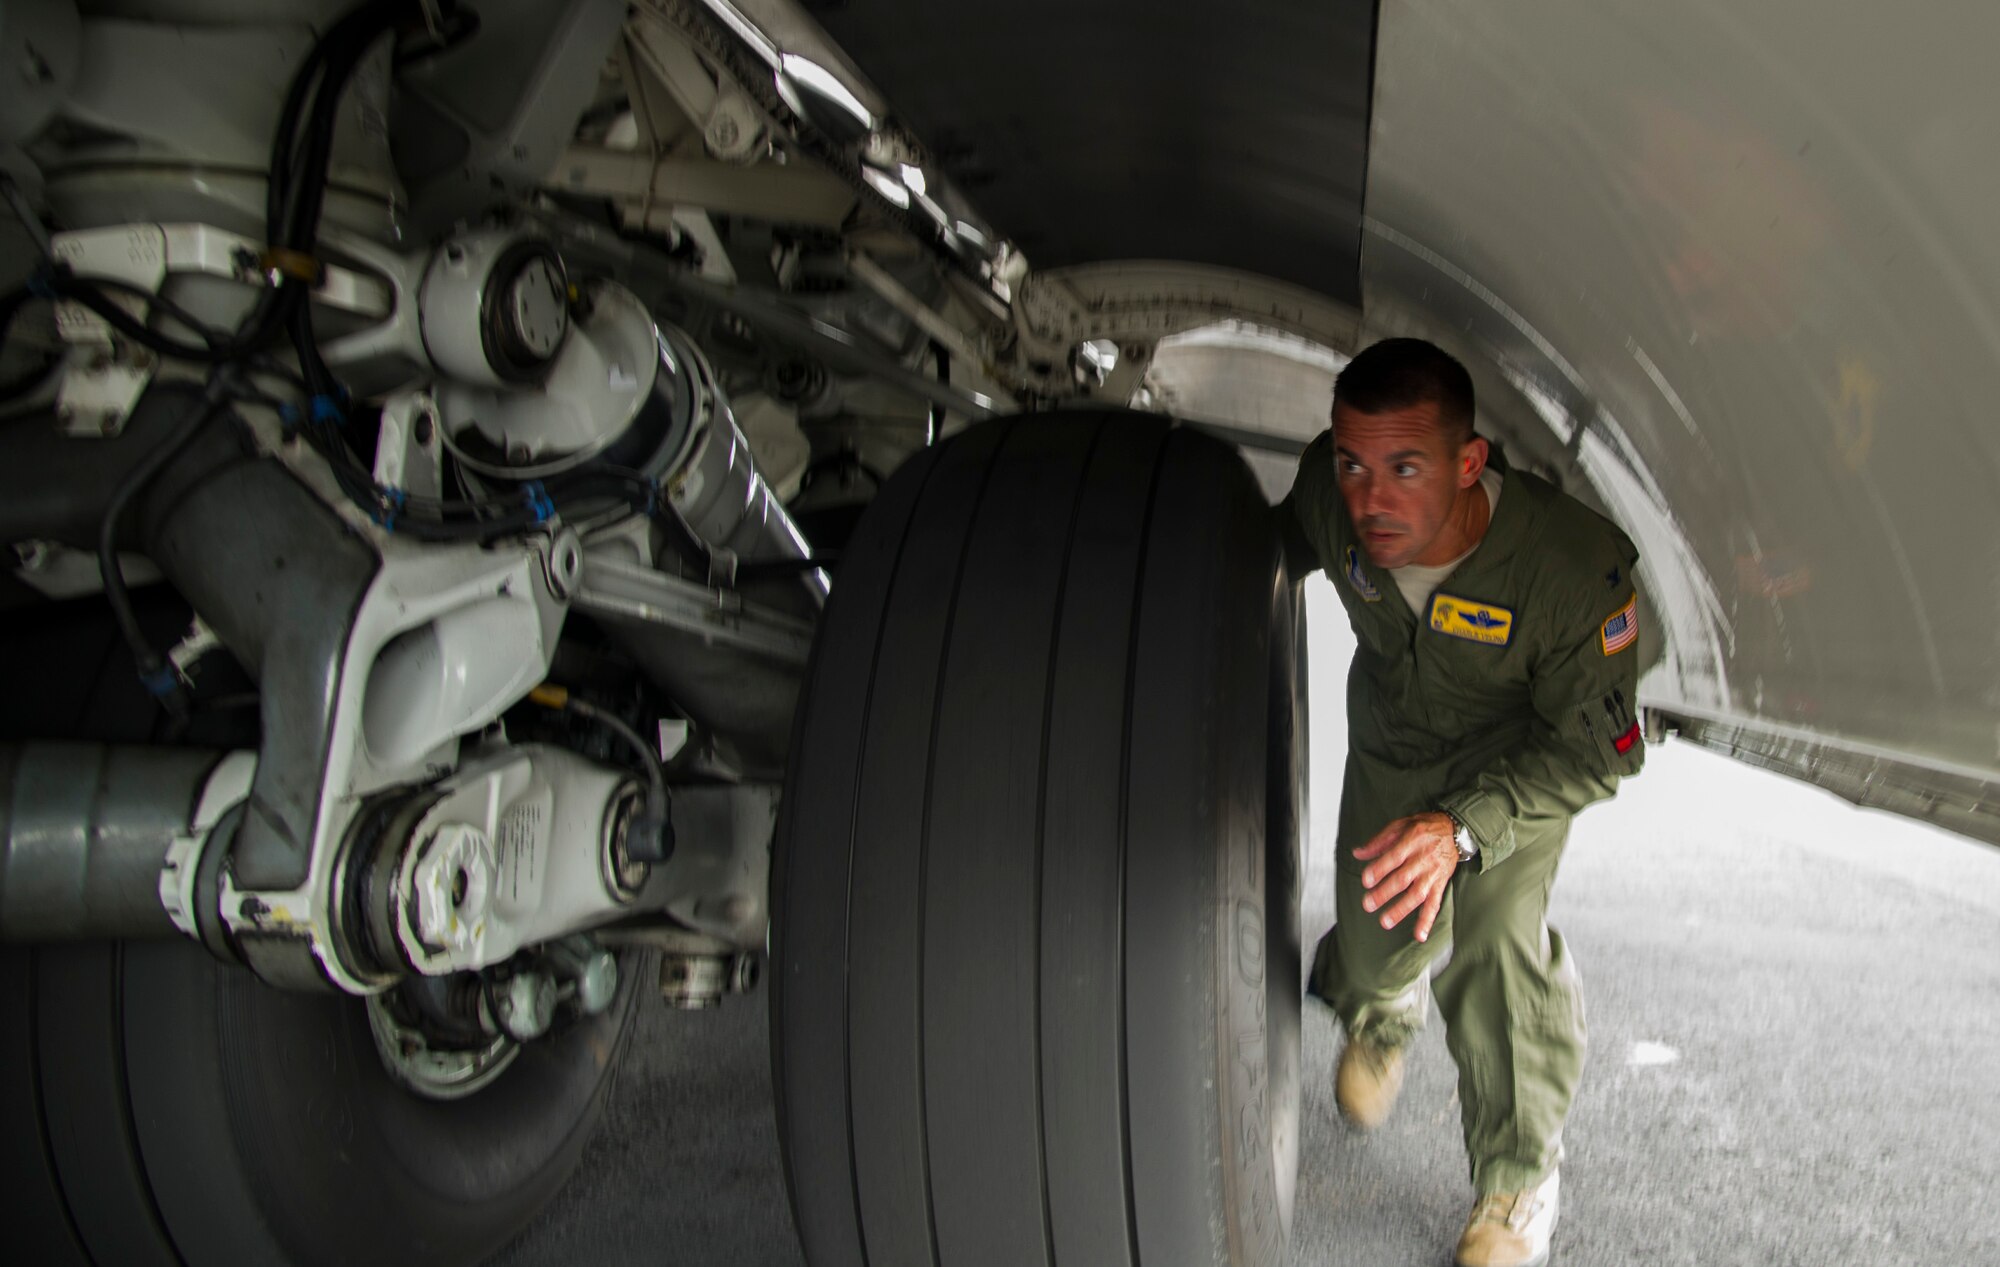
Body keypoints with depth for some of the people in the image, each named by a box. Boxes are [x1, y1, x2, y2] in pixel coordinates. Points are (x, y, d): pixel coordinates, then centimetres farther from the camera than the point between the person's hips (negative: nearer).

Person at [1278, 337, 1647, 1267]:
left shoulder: (1575, 565, -38)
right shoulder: (1326, 493, -28)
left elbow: (1594, 753, -27)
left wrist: (1463, 828, -39)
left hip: (1522, 754, -3)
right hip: (1389, 740, 3)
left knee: (1498, 947, -18)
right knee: (1376, 953, 0)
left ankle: (1519, 1184, 9)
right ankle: (1382, 1013, 43)